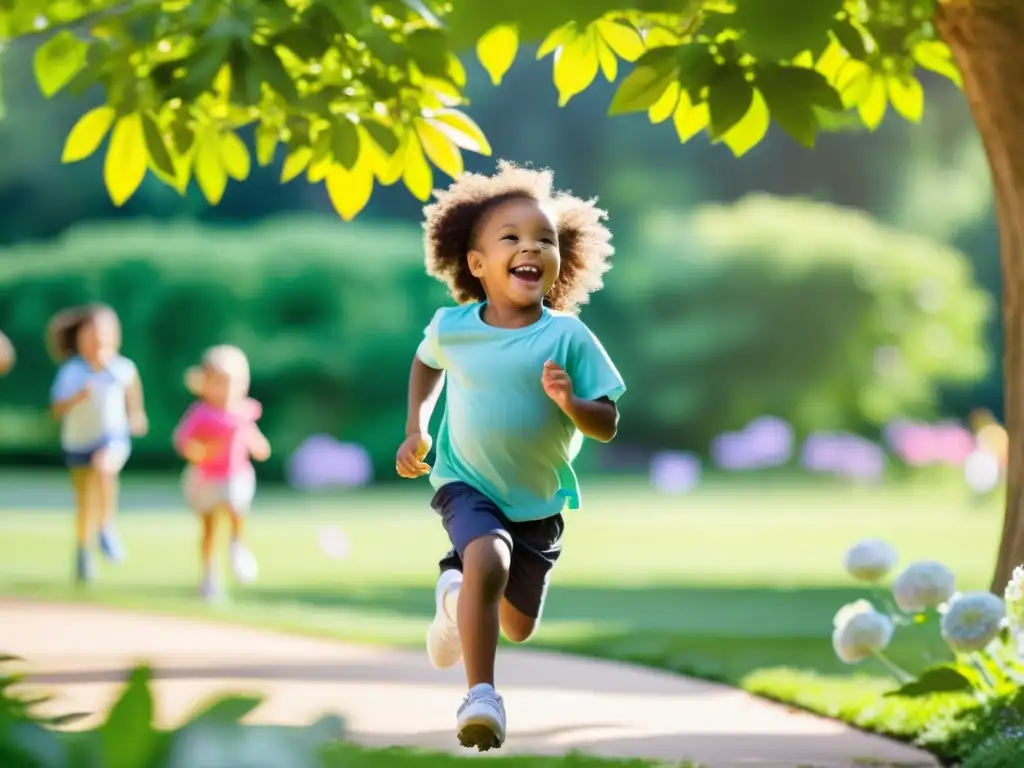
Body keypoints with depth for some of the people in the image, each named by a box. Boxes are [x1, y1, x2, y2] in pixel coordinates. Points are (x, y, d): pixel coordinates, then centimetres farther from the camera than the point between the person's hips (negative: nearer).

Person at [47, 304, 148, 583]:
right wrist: (78, 397, -39)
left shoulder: (121, 368, -12)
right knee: (85, 502, 7)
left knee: (103, 468, -34)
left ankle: (107, 526, -16)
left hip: (113, 437, -1)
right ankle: (83, 555, 28)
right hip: (79, 443, 1)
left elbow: (132, 381, 12)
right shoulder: (71, 371, -18)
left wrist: (136, 413, 18)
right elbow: (57, 409, -22)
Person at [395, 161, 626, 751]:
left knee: (518, 624, 13)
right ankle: (482, 697, -28)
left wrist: (571, 403, -33)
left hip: (540, 500, 2)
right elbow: (427, 363, 14)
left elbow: (607, 426, -14)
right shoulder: (451, 326, -11)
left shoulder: (569, 338, -16)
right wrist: (416, 428, 6)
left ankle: (457, 591, 47)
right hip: (468, 483, -2)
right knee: (487, 561, -33)